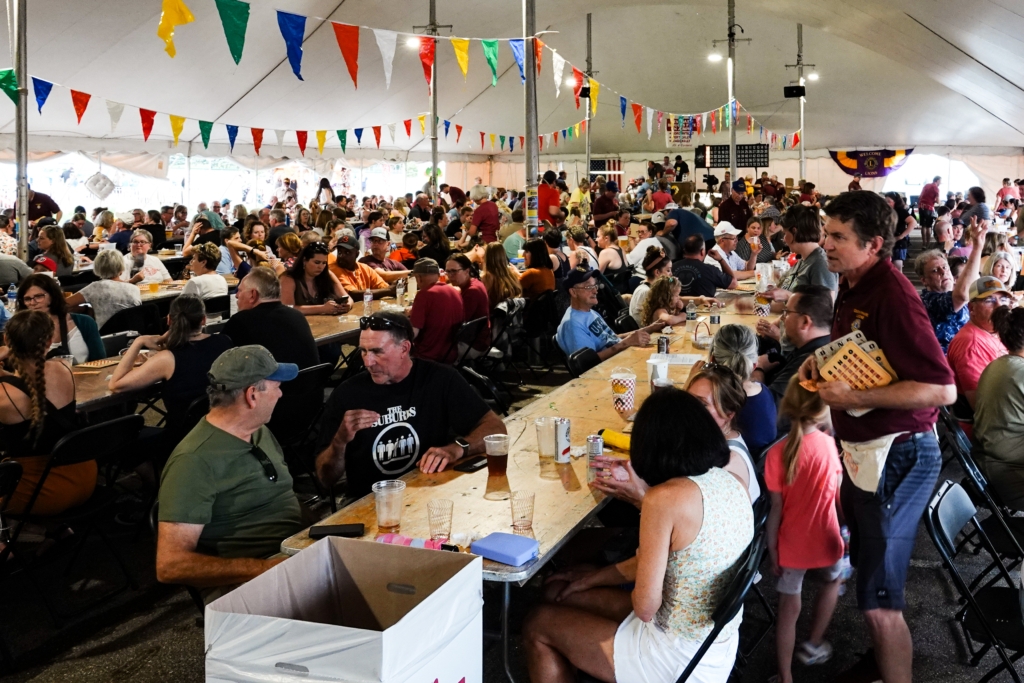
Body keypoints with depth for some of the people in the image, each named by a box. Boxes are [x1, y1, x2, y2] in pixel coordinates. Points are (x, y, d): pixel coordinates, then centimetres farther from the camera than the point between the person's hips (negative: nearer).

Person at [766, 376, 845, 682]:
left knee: (788, 609, 11)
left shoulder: (777, 453, -17)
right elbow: (838, 494, -3)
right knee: (833, 580, 32)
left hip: (791, 544, -1)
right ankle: (813, 644, 40)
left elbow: (776, 509, -12)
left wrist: (772, 549, -1)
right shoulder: (829, 444, -14)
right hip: (825, 538, 1)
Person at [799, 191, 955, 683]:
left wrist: (853, 397, -27)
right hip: (862, 448, 10)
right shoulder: (854, 285, 6)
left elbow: (942, 388, -28)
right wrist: (822, 358, 4)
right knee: (867, 566, 26)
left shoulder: (893, 296, -23)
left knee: (879, 598, -4)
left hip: (895, 454, -10)